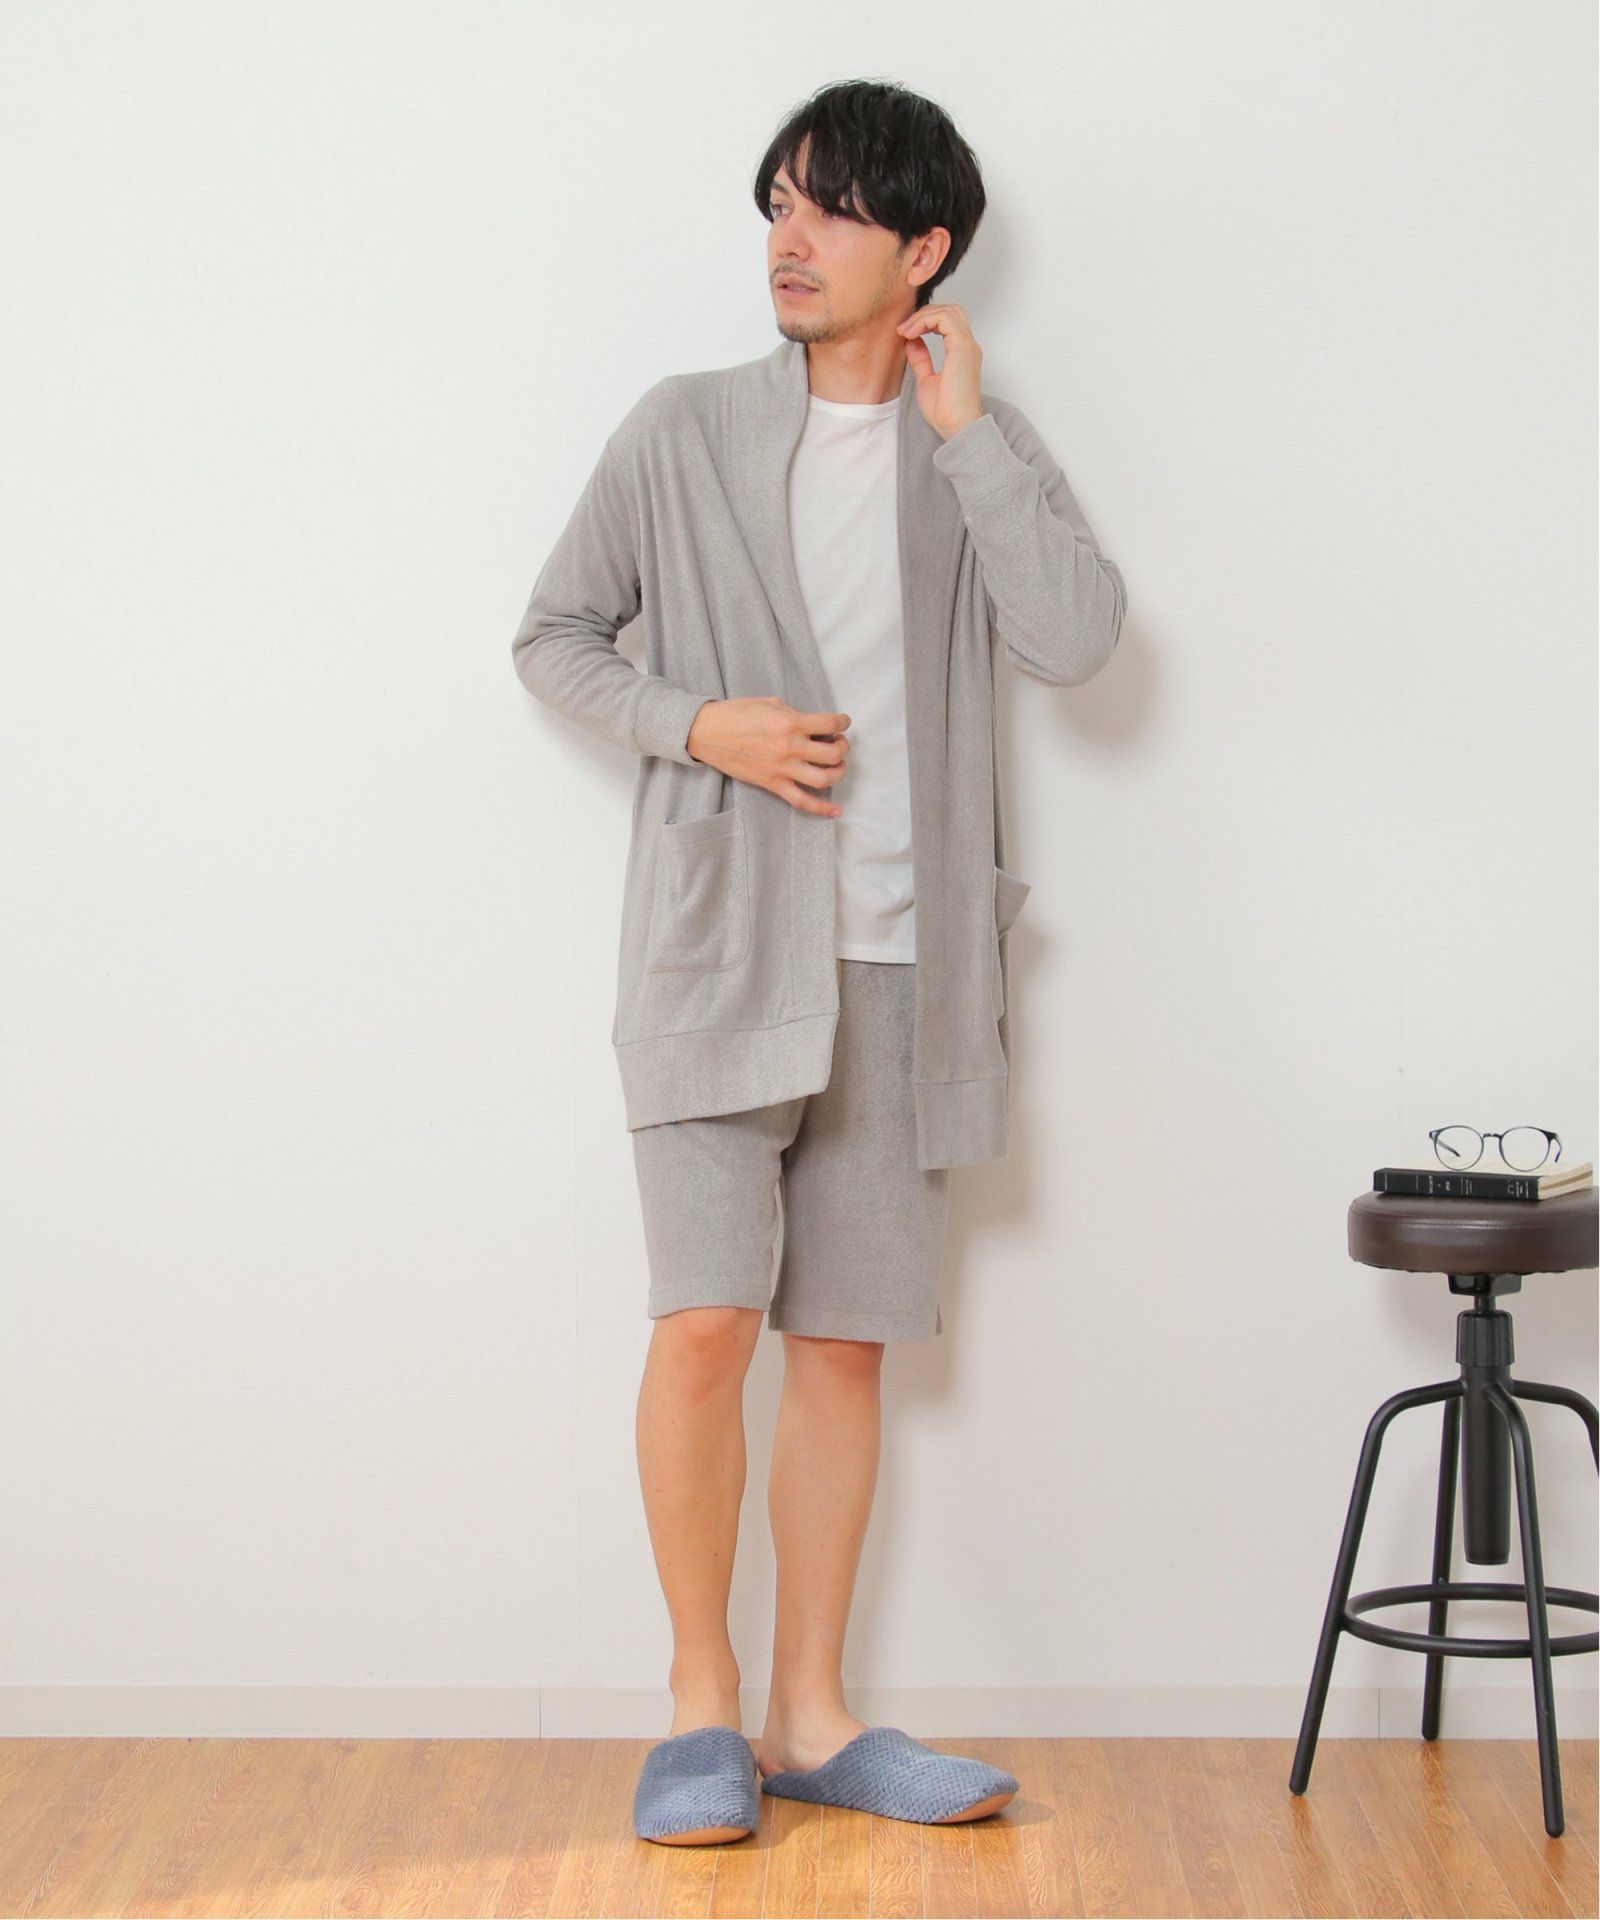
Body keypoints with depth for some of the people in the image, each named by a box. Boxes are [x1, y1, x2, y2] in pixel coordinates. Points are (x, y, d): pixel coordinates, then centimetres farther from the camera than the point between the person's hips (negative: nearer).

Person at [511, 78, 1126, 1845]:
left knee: (845, 1342, 6)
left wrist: (965, 423, -9)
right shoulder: (684, 433, 4)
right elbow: (554, 635, 9)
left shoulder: (979, 453, 8)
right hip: (720, 948, -2)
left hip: (896, 963, 2)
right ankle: (699, 1695, 7)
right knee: (707, 1320, -12)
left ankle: (810, 1715, 17)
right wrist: (701, 725, -8)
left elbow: (1078, 638, -8)